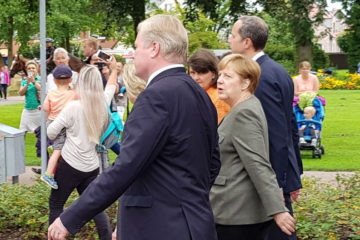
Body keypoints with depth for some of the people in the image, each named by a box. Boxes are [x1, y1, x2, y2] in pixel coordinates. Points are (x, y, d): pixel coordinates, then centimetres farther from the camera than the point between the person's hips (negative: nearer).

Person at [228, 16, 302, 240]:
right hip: (282, 171, 9)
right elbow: (291, 127, 14)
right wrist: (294, 176, 18)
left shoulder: (262, 77, -19)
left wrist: (275, 185, -19)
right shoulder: (276, 71, 10)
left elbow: (278, 137, -21)